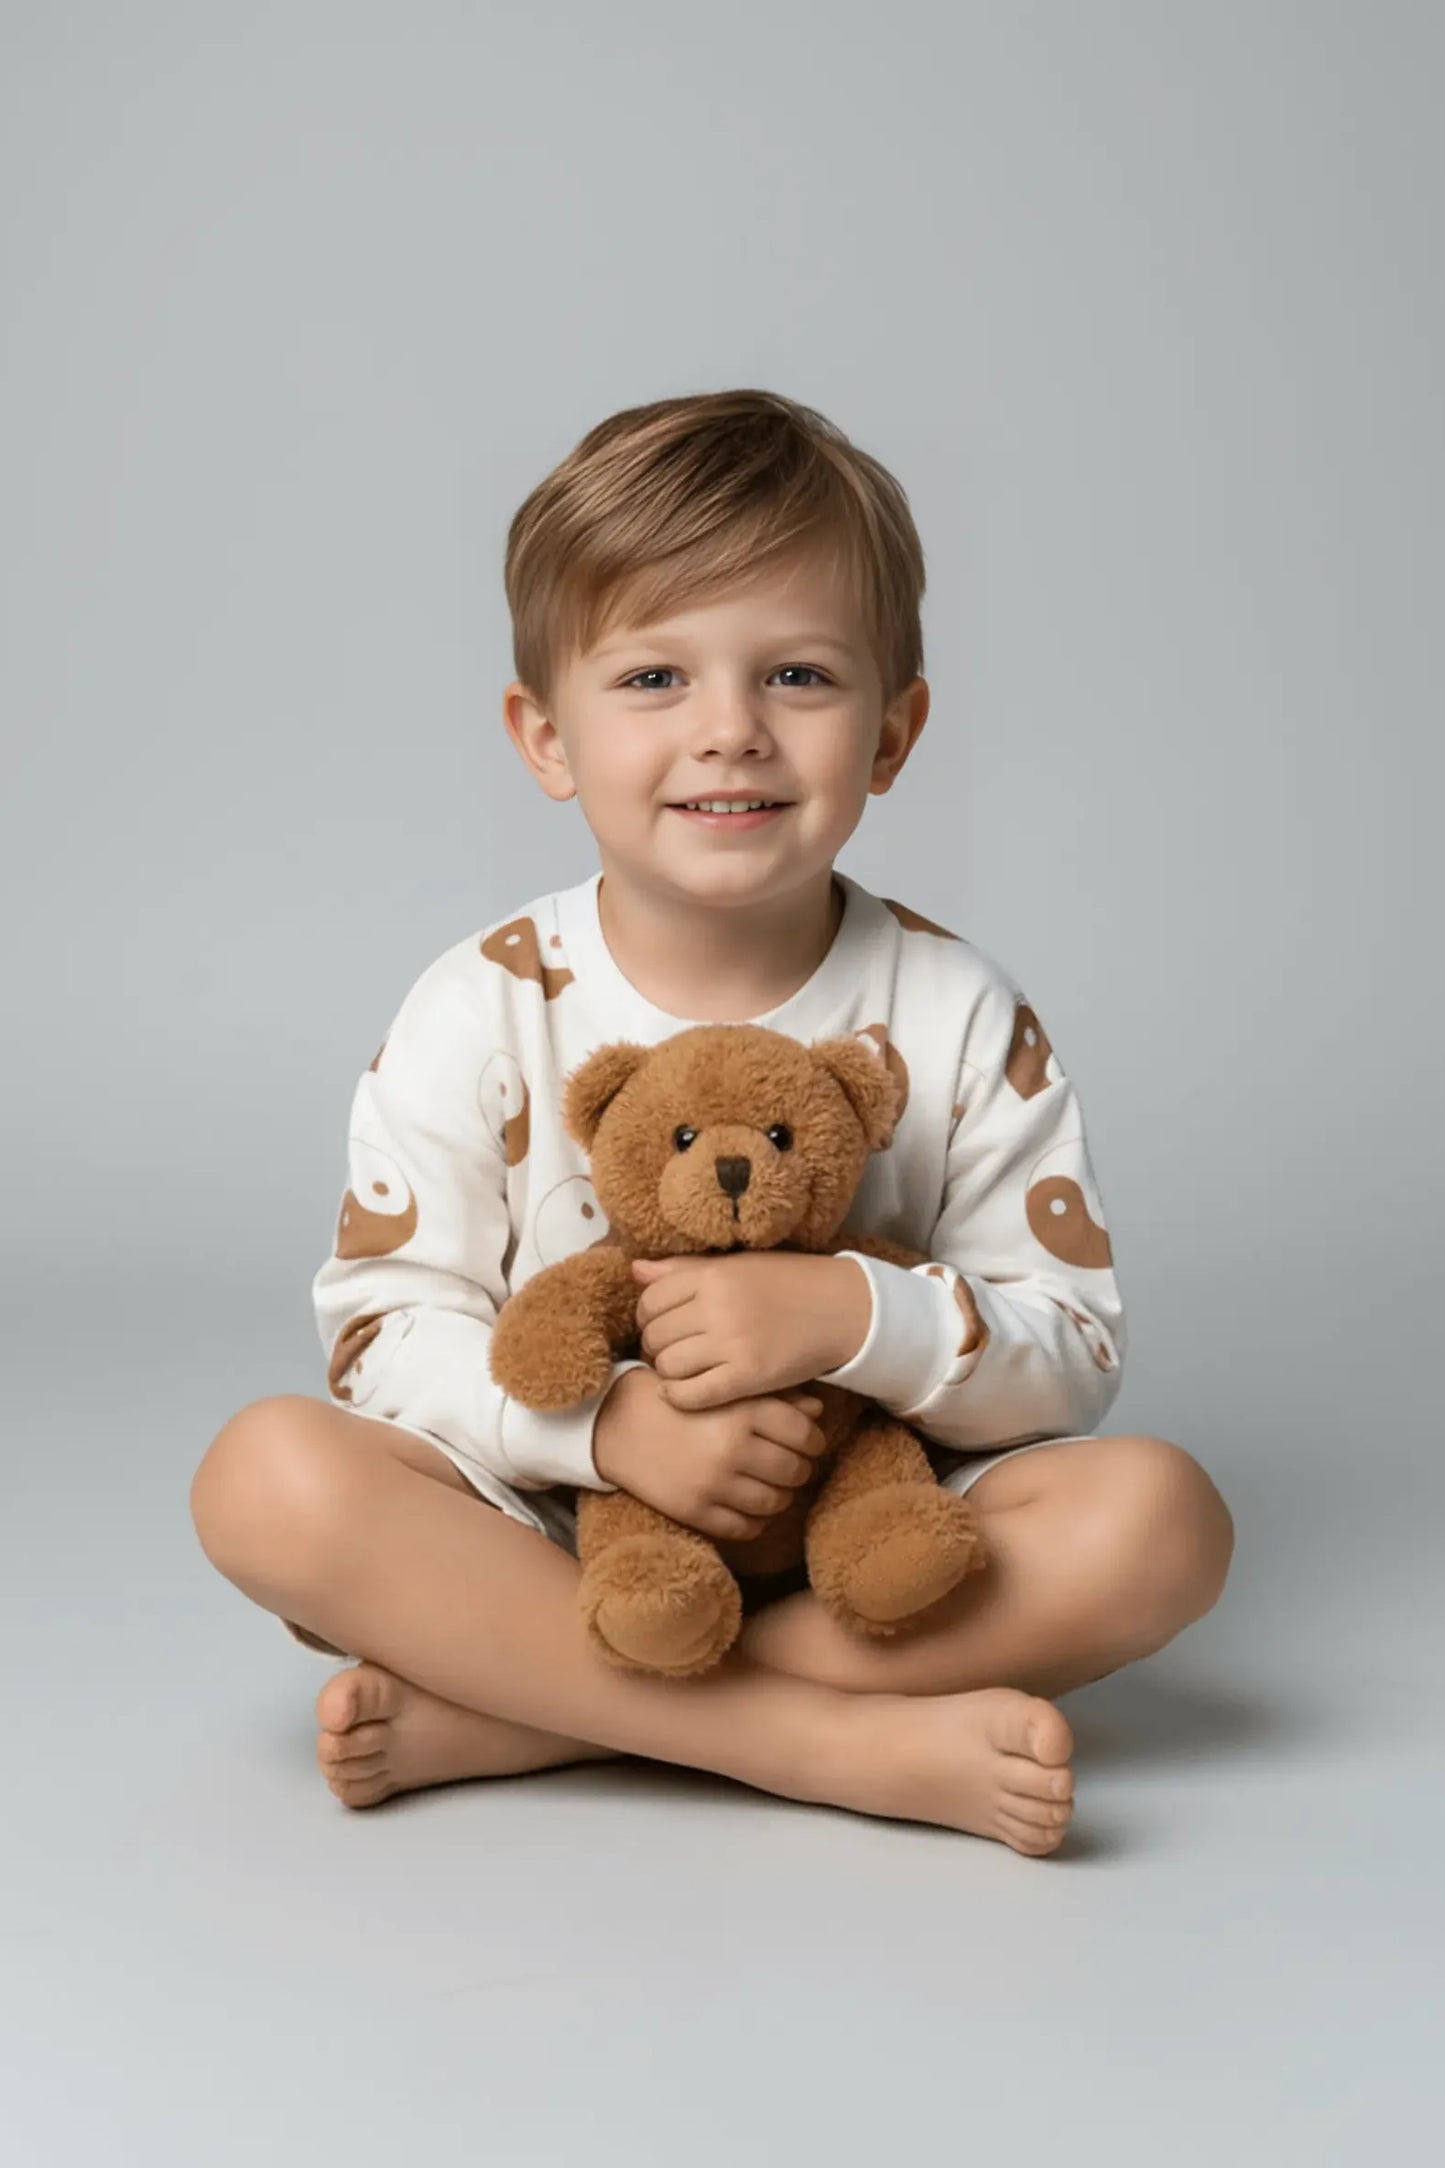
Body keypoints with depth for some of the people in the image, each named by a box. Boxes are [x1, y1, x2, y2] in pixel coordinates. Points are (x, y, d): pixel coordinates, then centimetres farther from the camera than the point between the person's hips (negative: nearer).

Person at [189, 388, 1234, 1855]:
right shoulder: (484, 1014, -5)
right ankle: (838, 1744, -28)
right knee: (268, 1475, -26)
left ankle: (497, 1720, -25)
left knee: (1157, 1517, -25)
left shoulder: (957, 1017, -4)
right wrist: (606, 1417, -26)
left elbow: (1075, 1354, -6)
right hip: (547, 1545, -1)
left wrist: (854, 1318, -25)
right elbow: (387, 1325, -8)